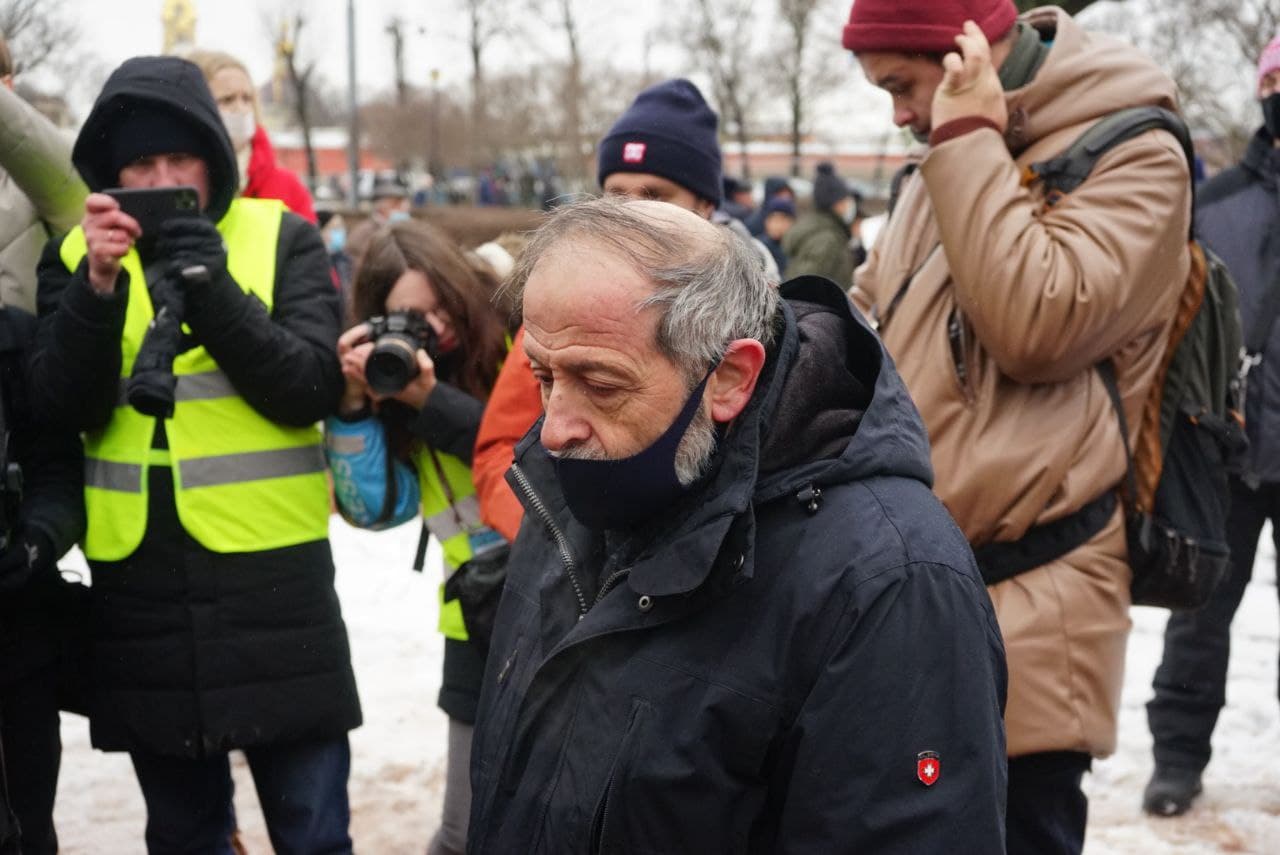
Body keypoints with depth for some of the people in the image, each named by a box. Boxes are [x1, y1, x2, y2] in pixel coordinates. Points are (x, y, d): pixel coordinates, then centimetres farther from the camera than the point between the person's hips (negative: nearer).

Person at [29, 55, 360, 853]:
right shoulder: (76, 254, 5)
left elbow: (311, 390, -11)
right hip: (140, 583, 2)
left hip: (274, 578, -2)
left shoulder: (283, 240, -1)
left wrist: (212, 289, -21)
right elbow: (64, 410, -6)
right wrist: (98, 286, -19)